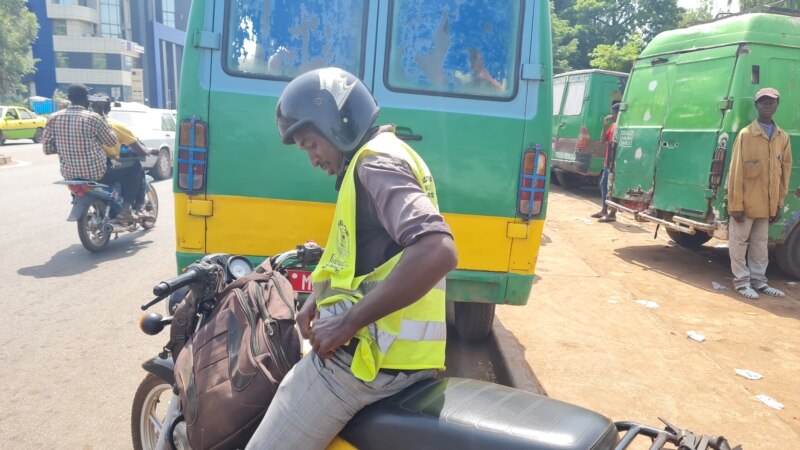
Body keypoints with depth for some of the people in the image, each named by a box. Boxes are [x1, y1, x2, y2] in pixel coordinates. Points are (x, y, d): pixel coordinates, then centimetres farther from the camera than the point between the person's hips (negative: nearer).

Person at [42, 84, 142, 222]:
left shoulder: (53, 118, 0)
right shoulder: (93, 118, -13)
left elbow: (47, 148, 3)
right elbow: (111, 141, -1)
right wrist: (105, 124, 15)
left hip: (69, 174, 6)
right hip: (96, 173, -6)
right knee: (134, 169, 13)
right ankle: (125, 209, 2)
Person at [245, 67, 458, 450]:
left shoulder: (375, 161, -14)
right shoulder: (385, 159, 18)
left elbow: (437, 252, -31)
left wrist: (347, 323, -25)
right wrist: (320, 298, 15)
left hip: (367, 354, -11)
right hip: (396, 351, 11)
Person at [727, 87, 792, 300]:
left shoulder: (783, 137, 7)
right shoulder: (745, 135, -9)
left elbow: (785, 172, 11)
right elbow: (735, 172, -10)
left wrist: (779, 203, 9)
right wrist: (736, 205, -13)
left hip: (767, 204, 5)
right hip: (746, 202, -5)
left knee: (760, 243, 14)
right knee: (739, 242, 3)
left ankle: (758, 280, 24)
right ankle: (742, 281, 13)